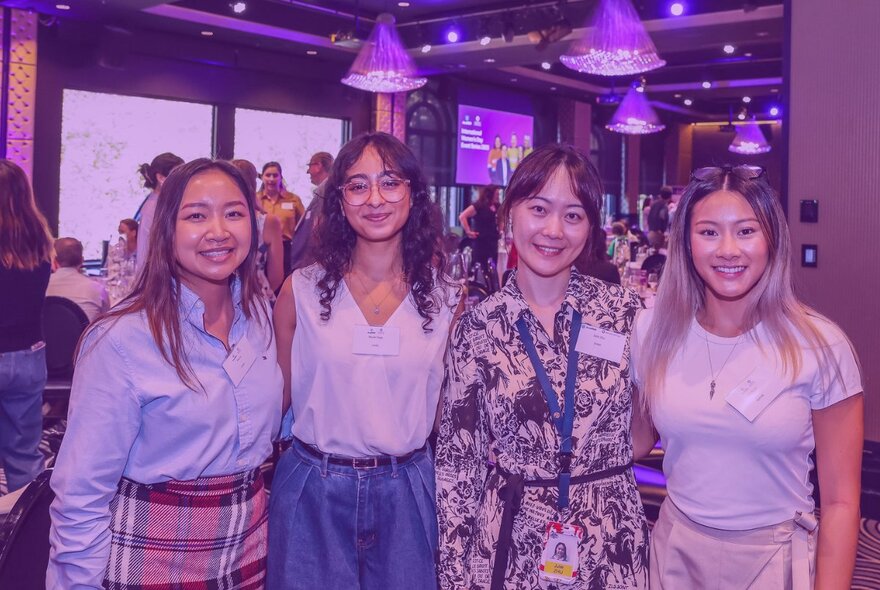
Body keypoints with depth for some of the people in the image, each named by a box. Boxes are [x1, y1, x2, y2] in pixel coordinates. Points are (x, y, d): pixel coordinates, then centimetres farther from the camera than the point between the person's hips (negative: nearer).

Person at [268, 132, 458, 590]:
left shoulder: (445, 299, -1)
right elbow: (276, 395, 4)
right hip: (312, 492, -1)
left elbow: (445, 405, 8)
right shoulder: (302, 290, -4)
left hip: (406, 494, 1)